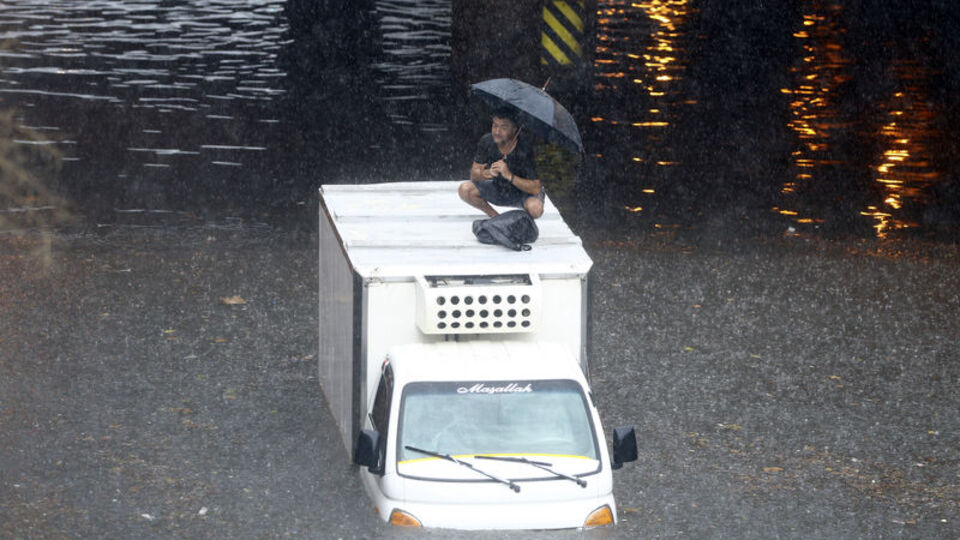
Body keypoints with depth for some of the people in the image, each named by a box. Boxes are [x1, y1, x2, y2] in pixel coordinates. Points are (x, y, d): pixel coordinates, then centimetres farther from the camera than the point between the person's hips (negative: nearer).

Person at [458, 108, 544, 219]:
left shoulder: (525, 148, -30)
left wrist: (509, 175, -44)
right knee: (465, 189, -20)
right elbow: (474, 174, -11)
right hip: (498, 188, 4)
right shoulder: (486, 142, -17)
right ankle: (495, 217, 4)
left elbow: (536, 189, -31)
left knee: (535, 208, -38)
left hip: (524, 191, -4)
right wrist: (487, 173, -36)